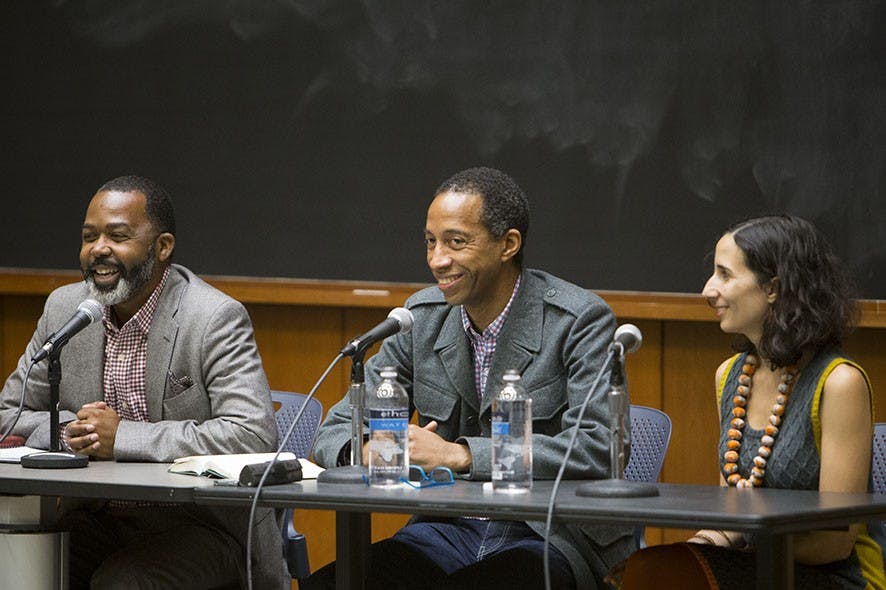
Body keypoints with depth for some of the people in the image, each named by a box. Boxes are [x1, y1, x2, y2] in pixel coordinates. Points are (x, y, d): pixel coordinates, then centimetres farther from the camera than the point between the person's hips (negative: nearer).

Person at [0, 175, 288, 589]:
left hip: (200, 521, -5)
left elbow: (253, 435, -24)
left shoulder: (217, 319, -12)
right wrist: (69, 431, -10)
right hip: (96, 516, 5)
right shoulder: (64, 307, 7)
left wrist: (122, 436, -21)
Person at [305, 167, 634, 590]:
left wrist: (460, 454, -24)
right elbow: (337, 432, 11)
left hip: (549, 537, -5)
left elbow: (597, 448, -20)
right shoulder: (423, 317, 9)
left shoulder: (581, 321, -7)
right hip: (447, 530, 5)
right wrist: (367, 451, -15)